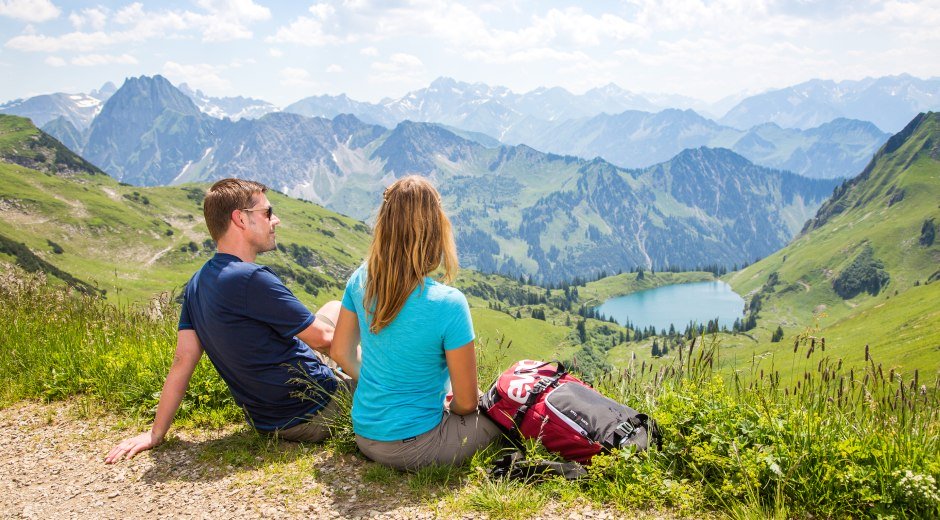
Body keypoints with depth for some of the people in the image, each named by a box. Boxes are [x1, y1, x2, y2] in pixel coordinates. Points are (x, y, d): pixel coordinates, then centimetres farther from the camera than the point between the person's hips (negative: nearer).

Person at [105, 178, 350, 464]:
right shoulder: (252, 279, -26)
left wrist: (156, 433, 10)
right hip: (314, 415, -9)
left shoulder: (197, 284, 1)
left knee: (335, 308, 20)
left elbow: (182, 360, 2)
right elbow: (323, 337, -17)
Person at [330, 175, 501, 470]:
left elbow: (341, 353, 5)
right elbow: (466, 403, -17)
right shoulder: (448, 304, -27)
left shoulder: (361, 280, -10)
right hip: (414, 448, -7)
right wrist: (448, 406, 6)